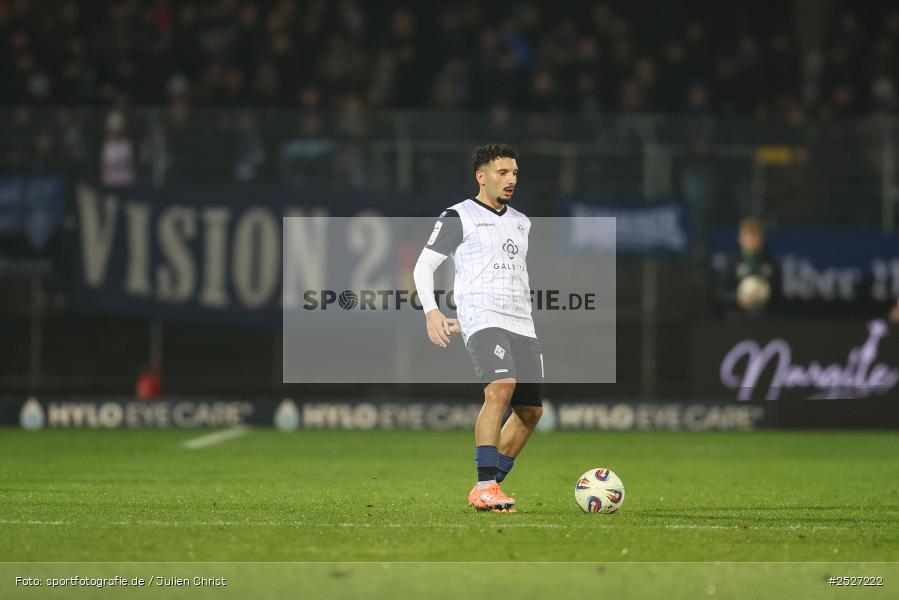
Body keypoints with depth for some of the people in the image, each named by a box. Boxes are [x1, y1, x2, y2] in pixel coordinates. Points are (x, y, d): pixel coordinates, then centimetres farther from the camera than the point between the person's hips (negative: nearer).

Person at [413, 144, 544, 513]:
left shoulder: (520, 223, 22)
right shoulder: (459, 217, 2)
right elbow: (424, 265, 0)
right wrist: (431, 311, -16)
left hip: (522, 325, 8)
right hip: (483, 322, -8)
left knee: (531, 410, 6)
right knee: (501, 388, -28)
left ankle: (489, 487, 18)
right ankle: (485, 489, -29)